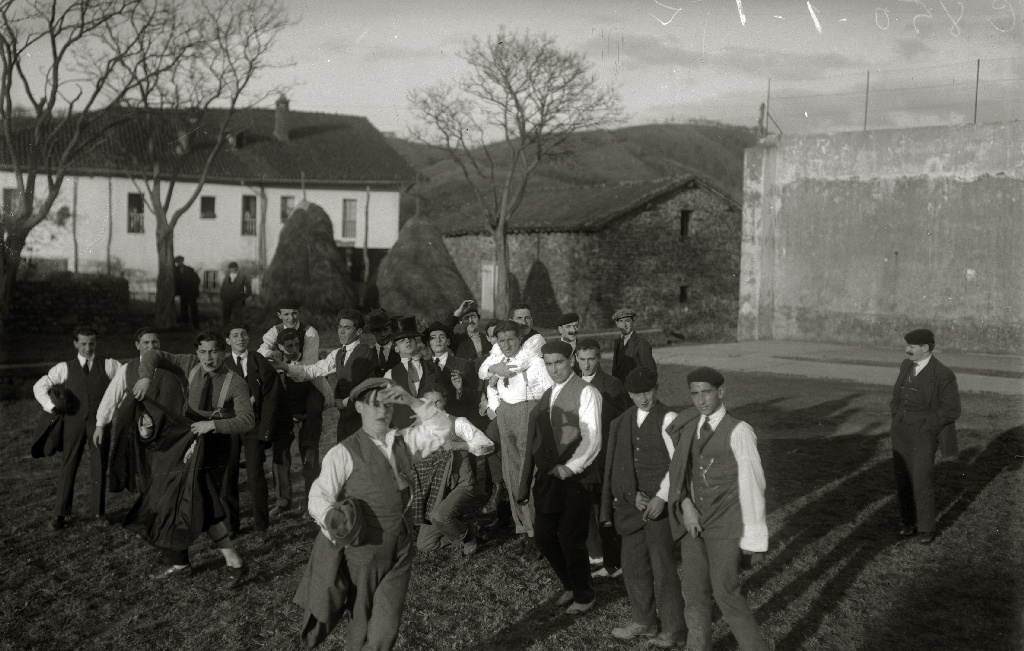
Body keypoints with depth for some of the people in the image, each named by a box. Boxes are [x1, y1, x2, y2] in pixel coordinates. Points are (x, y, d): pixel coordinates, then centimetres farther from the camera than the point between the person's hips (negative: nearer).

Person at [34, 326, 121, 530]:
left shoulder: (108, 366, 8)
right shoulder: (65, 368, 10)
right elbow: (39, 386, 12)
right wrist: (51, 406, 1)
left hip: (100, 420, 0)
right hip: (74, 421, 0)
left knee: (99, 466, 3)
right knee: (68, 465, 0)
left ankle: (98, 510, 15)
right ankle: (60, 513, 8)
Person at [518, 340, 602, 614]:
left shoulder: (585, 392, -7)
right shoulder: (547, 395, 14)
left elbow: (592, 439, -13)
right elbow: (536, 439, 13)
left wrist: (570, 467, -22)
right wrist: (527, 483, 9)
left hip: (575, 478, -7)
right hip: (547, 478, 7)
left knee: (571, 540, -1)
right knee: (544, 537, 9)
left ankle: (584, 595, 23)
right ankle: (570, 585, 32)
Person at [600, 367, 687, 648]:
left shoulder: (668, 419, -10)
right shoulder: (624, 421, 7)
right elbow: (619, 465, 7)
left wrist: (661, 498, -18)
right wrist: (633, 495, -7)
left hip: (660, 505, -6)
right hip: (632, 504, 6)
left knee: (663, 568, 2)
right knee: (632, 564, 14)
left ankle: (673, 629, 17)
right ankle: (644, 621, 32)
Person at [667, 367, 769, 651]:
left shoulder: (738, 431, -13)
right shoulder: (687, 428, 5)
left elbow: (752, 486, -12)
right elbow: (678, 469, 6)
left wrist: (753, 540, -11)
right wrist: (685, 505, -13)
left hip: (726, 526, -5)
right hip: (694, 522, 5)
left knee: (725, 592, -5)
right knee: (694, 591, 10)